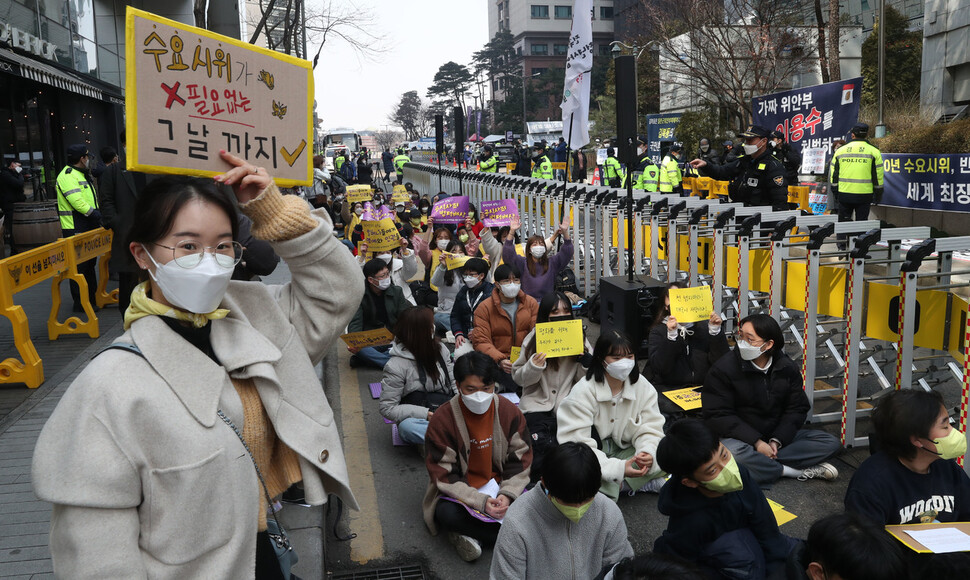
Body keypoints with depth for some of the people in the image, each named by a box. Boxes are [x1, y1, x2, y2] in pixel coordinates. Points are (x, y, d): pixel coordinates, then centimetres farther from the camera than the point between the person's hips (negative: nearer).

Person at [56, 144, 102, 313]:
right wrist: (95, 214, -20)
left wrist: (98, 214, 8)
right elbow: (77, 201, -25)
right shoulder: (67, 176, -13)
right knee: (79, 265, -6)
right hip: (75, 229, -10)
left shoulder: (82, 175, 20)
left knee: (90, 262, 17)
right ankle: (80, 302, -1)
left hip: (88, 228, 10)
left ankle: (92, 297, 27)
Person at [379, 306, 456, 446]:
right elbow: (387, 408, -10)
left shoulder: (440, 349, 7)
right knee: (406, 426, -39)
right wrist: (426, 414, -19)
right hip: (419, 420, -4)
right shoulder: (396, 365, -10)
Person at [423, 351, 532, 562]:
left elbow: (521, 460, -1)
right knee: (447, 514, -35)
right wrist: (480, 501, -26)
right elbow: (444, 475, -15)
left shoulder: (509, 412, -7)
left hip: (499, 487, 3)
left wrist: (507, 495, -19)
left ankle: (472, 534, -15)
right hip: (459, 492, -2)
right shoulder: (442, 420, -16)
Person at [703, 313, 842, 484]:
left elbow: (797, 409, 3)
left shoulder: (788, 368, 0)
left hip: (777, 436, 4)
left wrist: (777, 440, -14)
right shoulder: (723, 368, -13)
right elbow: (717, 416, -15)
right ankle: (798, 471, -22)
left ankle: (763, 462, -23)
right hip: (740, 437, -4)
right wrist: (756, 442, -21)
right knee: (730, 454, -40)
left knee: (831, 444, -9)